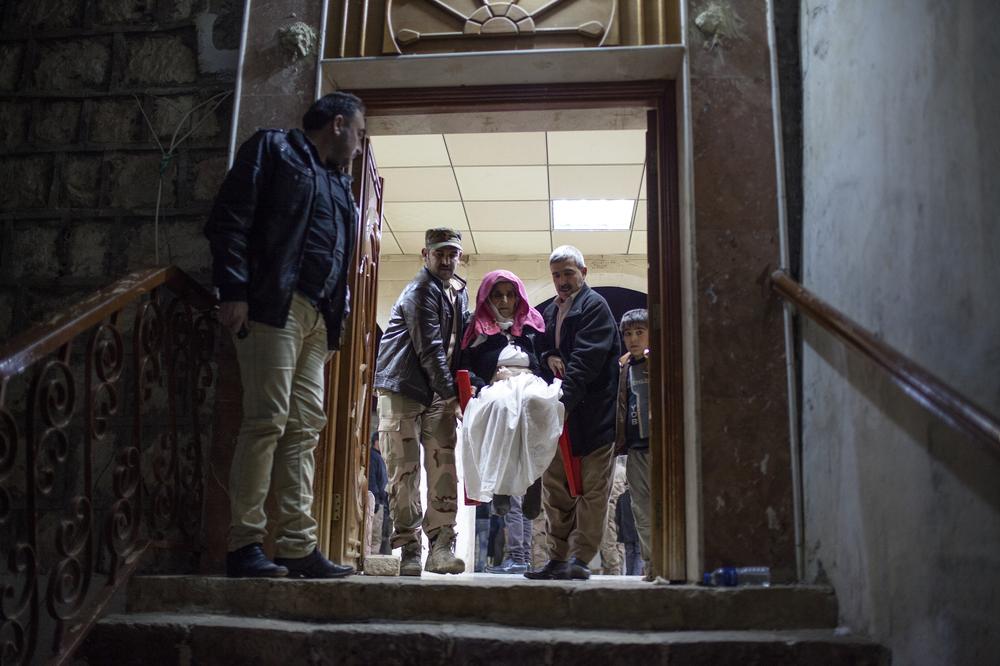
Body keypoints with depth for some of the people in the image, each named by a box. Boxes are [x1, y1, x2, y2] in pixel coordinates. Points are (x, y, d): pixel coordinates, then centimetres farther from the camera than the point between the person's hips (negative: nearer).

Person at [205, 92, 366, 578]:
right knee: (267, 420, -12)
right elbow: (229, 218, -5)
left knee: (305, 428, 3)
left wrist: (337, 321, 14)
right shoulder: (273, 149, 7)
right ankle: (244, 543, -6)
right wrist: (233, 291, -15)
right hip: (275, 302, -7)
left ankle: (299, 547, 5)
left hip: (317, 315, 7)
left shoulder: (338, 184, 27)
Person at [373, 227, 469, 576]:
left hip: (438, 393, 7)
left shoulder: (459, 291, 15)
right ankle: (409, 549, 0)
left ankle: (441, 546, 3)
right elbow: (429, 349, -18)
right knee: (405, 472, -5)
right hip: (403, 389, -7)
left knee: (444, 470, 0)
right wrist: (450, 397, -18)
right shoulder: (420, 291, -11)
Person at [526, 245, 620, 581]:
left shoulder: (595, 306, -7)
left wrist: (564, 401, -27)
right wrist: (548, 356, -3)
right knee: (554, 488, 10)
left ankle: (580, 559, 1)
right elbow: (538, 346, 22)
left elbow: (585, 361, -18)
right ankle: (558, 558, 17)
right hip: (560, 414, 8)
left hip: (592, 412, -8)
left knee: (592, 490, -2)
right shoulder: (550, 311, 18)